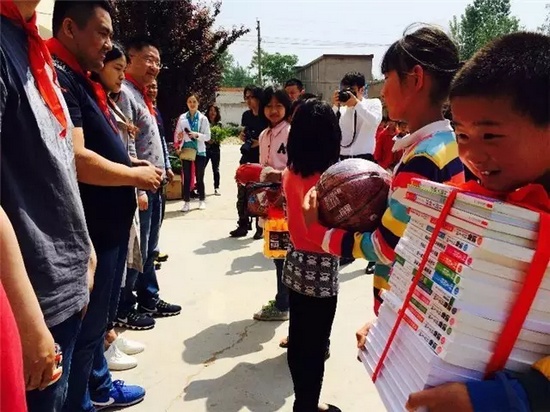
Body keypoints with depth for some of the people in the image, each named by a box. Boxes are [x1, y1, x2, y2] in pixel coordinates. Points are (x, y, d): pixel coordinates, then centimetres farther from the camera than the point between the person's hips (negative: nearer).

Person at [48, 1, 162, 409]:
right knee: (86, 321, 5)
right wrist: (136, 176, -13)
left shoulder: (81, 80, 14)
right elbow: (75, 158, -26)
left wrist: (132, 163, 8)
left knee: (99, 313, 23)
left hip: (109, 222, 10)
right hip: (90, 227, -10)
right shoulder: (58, 77, -17)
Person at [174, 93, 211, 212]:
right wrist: (179, 137, -18)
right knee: (187, 177, 4)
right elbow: (176, 134, 4)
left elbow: (208, 136, -3)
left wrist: (197, 135, -18)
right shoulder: (182, 118, 4)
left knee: (199, 177, 8)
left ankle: (202, 200, 20)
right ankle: (186, 202, 10)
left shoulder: (203, 118, 0)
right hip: (186, 150, 1)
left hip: (199, 151, -1)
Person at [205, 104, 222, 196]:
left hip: (215, 149, 2)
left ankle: (216, 188, 16)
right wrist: (207, 140, -18)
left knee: (216, 169, 8)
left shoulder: (219, 124, 6)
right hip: (205, 148, -2)